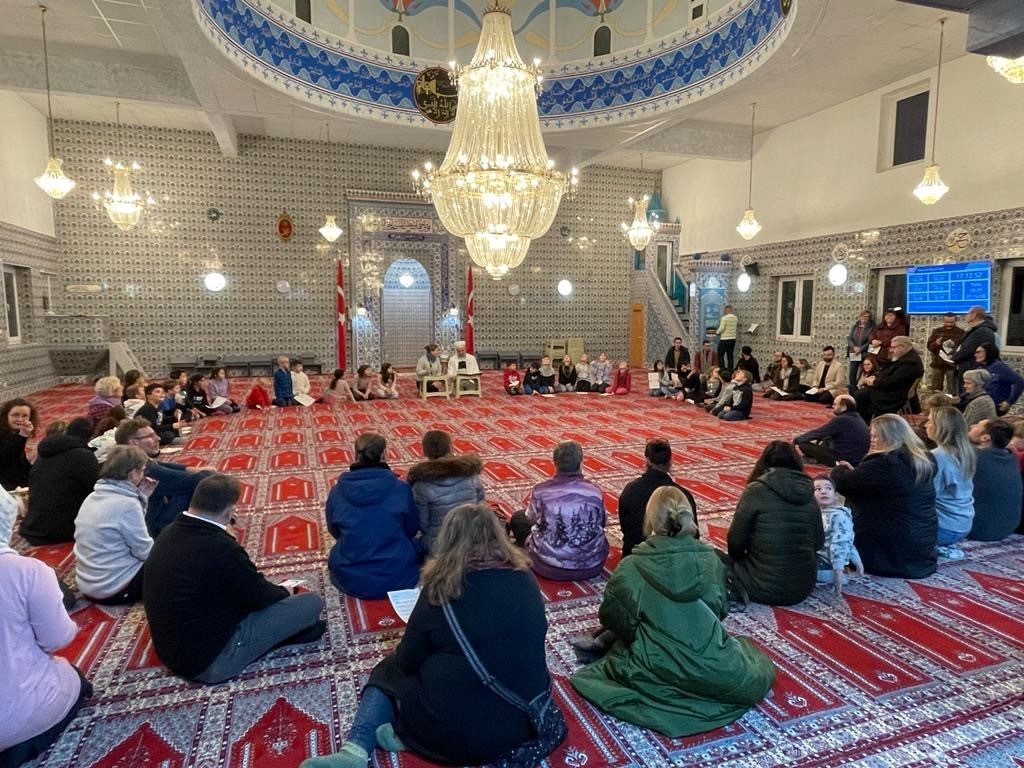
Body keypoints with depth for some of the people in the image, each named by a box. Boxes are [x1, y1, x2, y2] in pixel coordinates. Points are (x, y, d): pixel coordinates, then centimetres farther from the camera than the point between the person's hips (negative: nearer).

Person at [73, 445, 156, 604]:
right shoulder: (126, 504, -23)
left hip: (86, 584, 8)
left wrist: (141, 497, 9)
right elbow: (145, 552, -16)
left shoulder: (92, 497, 4)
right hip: (115, 589, -8)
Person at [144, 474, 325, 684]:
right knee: (311, 602, -8)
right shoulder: (220, 548, -30)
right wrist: (284, 591, 6)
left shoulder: (169, 533, -3)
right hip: (209, 660, -9)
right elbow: (259, 597, -13)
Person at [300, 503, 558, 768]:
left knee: (389, 671, 23)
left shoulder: (442, 586, -13)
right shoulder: (525, 578, -3)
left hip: (454, 731, -3)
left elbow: (407, 662, -2)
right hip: (525, 721, 3)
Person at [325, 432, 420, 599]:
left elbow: (335, 531, 9)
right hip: (397, 577, -1)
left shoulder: (337, 492, -8)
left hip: (351, 580, 1)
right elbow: (412, 529, 2)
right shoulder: (400, 488, -12)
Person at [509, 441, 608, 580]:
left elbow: (531, 517, 5)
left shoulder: (541, 490, -15)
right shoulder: (594, 492, -11)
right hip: (591, 566, 2)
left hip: (550, 566, -2)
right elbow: (603, 522, 7)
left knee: (518, 517, 20)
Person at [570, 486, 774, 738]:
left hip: (659, 672, 0)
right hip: (715, 670, 0)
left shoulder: (631, 568, -16)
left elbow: (611, 617, -4)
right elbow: (722, 609, 5)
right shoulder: (709, 559, -10)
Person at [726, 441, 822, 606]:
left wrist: (737, 560, 14)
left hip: (764, 588, -5)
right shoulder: (808, 493, 1)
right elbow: (818, 543, 9)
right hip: (804, 587, 5)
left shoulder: (756, 490, -12)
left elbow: (735, 541, -7)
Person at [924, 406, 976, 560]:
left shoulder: (937, 456, -21)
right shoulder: (966, 452, 4)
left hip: (947, 527, -8)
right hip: (964, 525, 8)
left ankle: (938, 547, 0)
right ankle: (946, 546, 12)